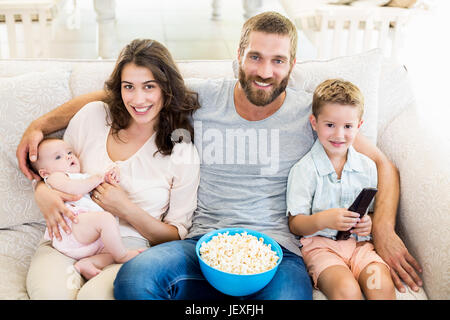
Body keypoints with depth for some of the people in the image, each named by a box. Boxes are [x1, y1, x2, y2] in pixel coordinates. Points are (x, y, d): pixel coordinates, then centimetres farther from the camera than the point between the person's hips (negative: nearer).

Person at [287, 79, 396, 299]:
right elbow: (295, 224, -5)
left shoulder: (367, 167, 10)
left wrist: (370, 224, -4)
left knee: (383, 286, -24)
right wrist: (323, 219, -24)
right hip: (320, 243, -4)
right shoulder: (304, 169, -3)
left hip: (359, 243, 4)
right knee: (347, 290, -30)